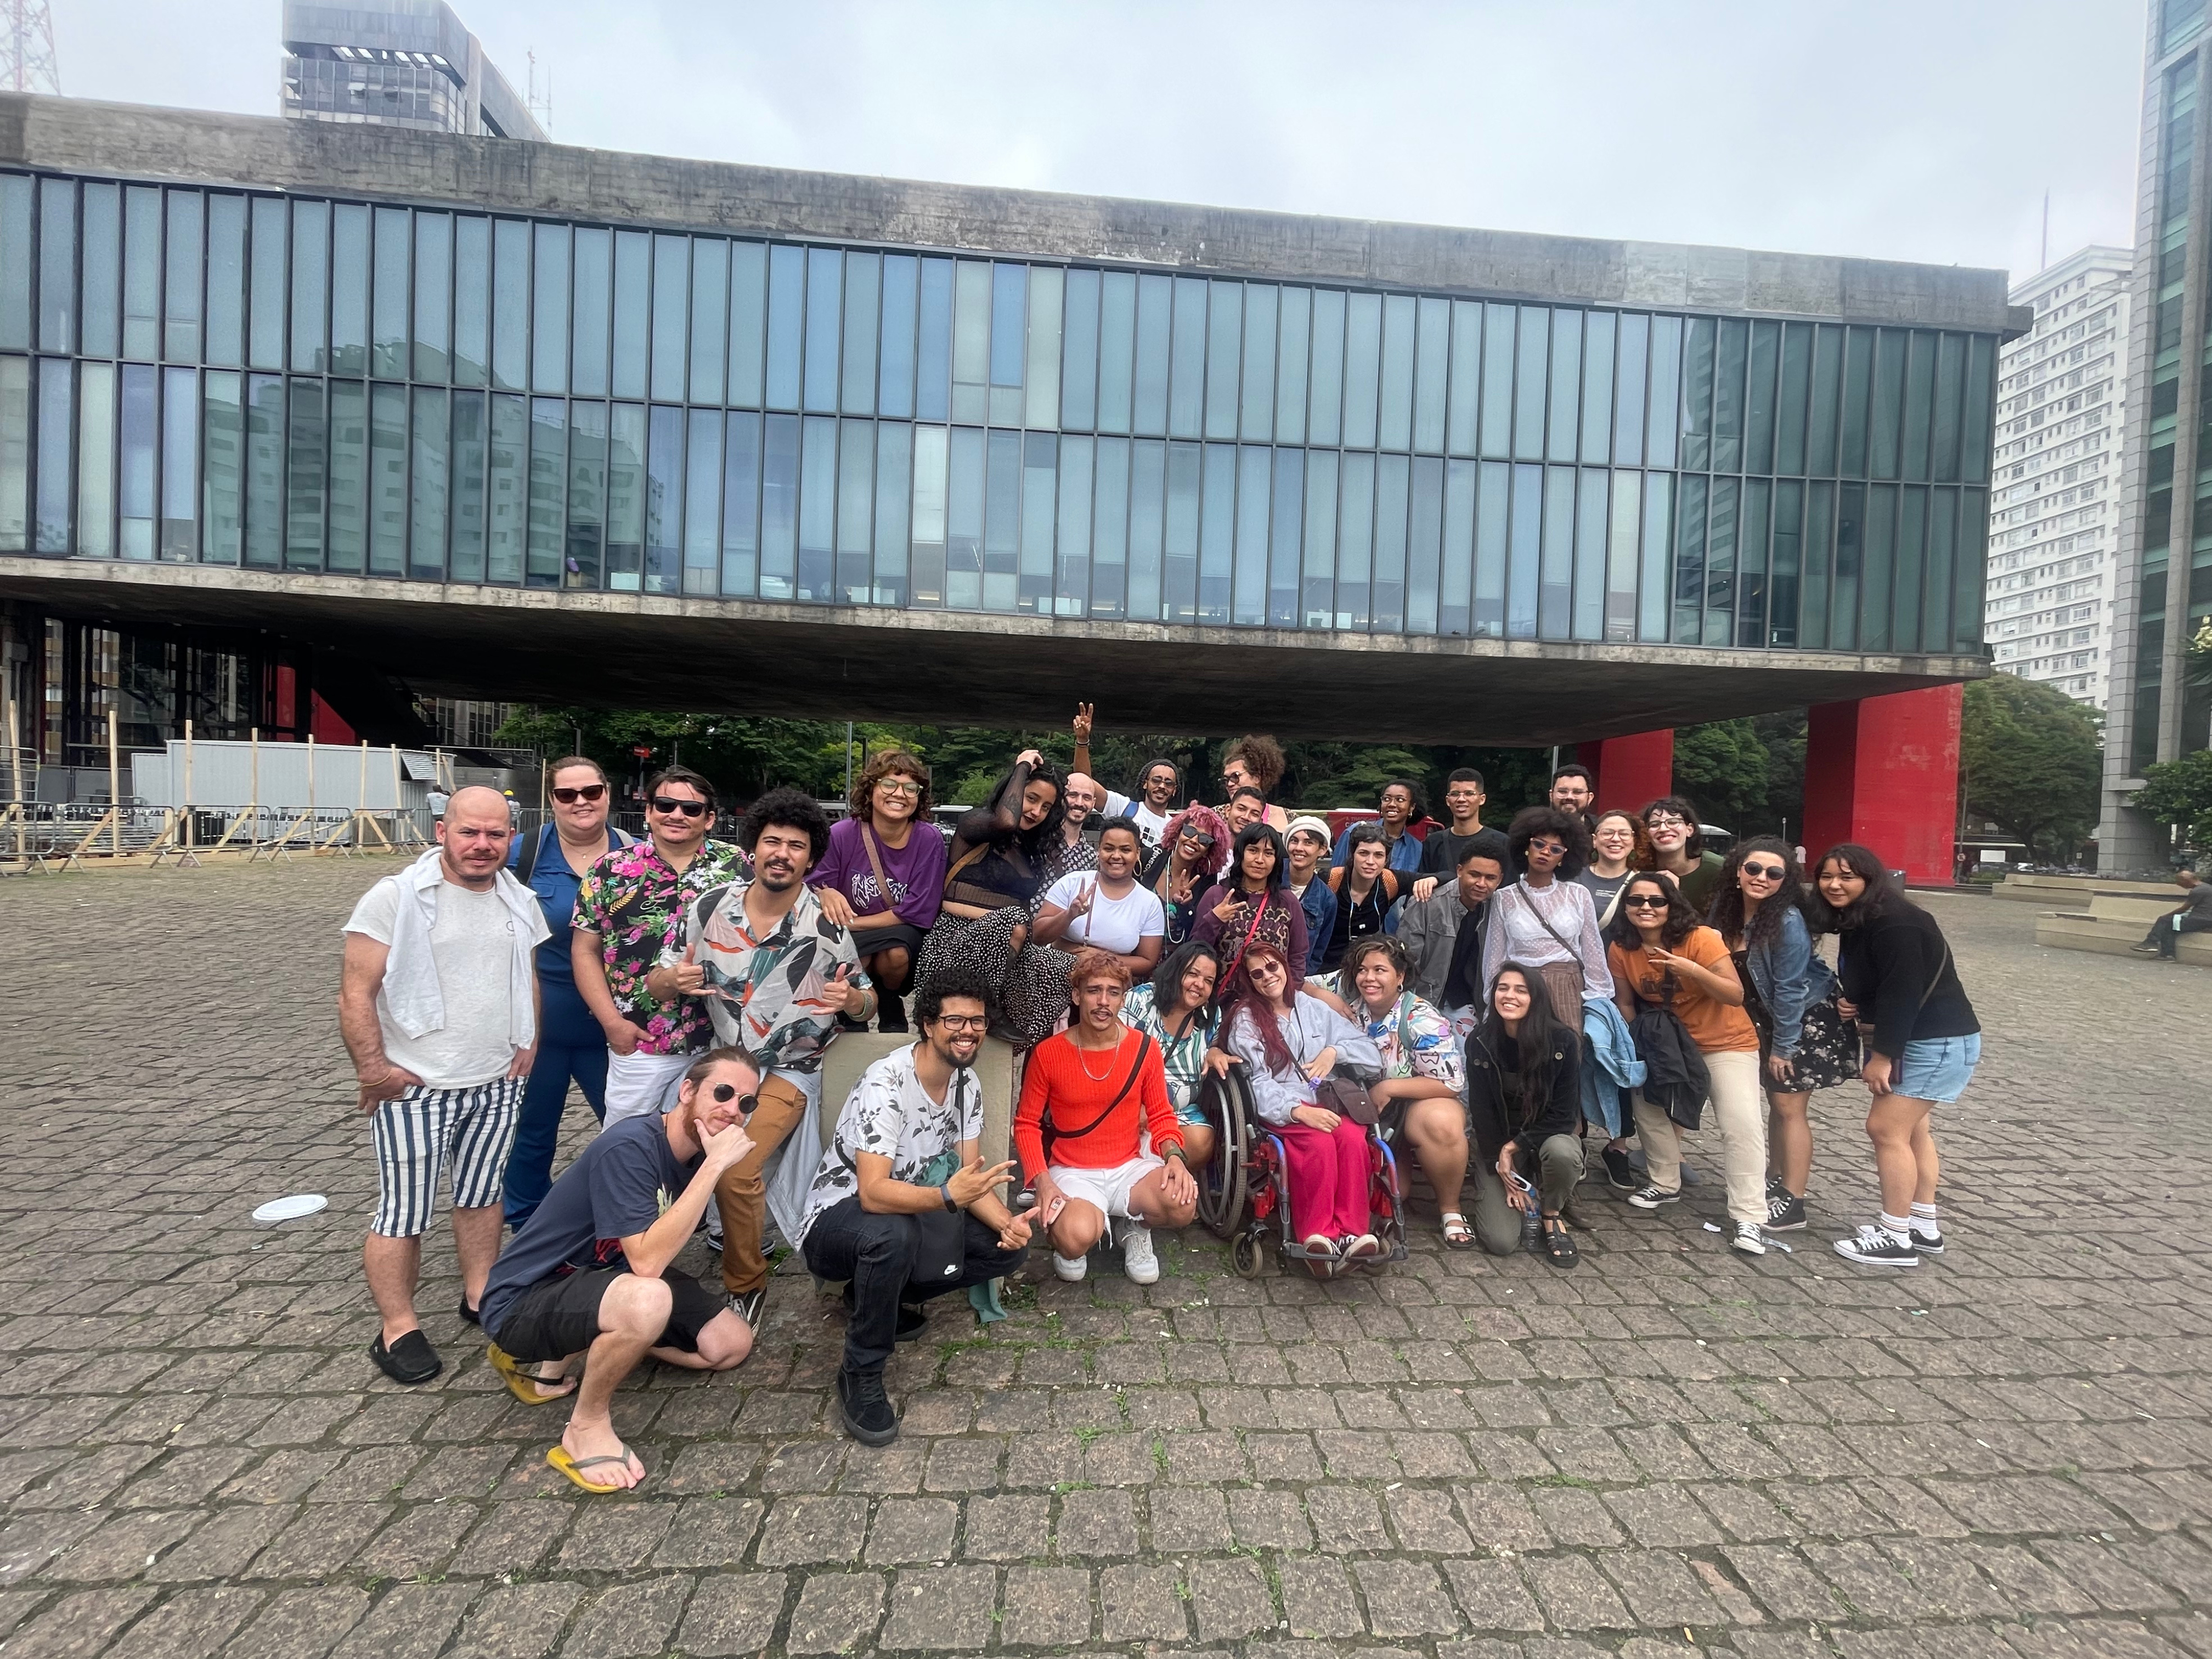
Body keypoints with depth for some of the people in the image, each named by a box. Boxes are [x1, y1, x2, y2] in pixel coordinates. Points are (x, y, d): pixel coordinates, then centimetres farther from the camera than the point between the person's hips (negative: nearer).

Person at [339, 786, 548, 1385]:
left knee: (481, 1195, 18)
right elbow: (356, 992, -12)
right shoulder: (395, 897, -12)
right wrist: (372, 1067, -15)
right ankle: (397, 1330, 21)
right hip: (414, 1088, -5)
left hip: (497, 1084, 5)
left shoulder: (520, 903, 5)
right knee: (403, 1212, 5)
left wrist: (530, 1042, 6)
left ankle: (480, 1296, 33)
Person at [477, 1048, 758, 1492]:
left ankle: (563, 1358, 11)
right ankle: (587, 1426, -8)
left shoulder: (696, 1154, -3)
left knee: (732, 1343, 1)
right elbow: (646, 1260, -36)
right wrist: (715, 1165, -36)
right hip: (523, 1301, -8)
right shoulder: (629, 1146, -27)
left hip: (603, 1278, 9)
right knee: (648, 1301, -38)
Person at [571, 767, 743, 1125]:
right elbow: (585, 950, 2)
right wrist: (612, 1022, -5)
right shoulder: (611, 870, -1)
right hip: (638, 1041, 0)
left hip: (721, 1040, 1)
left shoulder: (736, 866, -1)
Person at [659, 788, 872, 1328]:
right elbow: (655, 983, 2)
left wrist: (851, 999, -27)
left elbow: (867, 1002, -3)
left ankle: (745, 1287, 7)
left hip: (789, 1069, -4)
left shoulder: (827, 925, -14)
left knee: (736, 1171, -20)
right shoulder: (709, 907, -7)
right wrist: (673, 980, -22)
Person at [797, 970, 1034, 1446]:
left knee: (1009, 1244, -8)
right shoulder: (886, 1084, -29)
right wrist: (948, 1195, -51)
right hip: (837, 1219, -7)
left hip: (908, 1212, 7)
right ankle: (861, 1377, -14)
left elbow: (969, 1174, -5)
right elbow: (873, 1193, -35)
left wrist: (1007, 1222, -24)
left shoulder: (967, 1082, -5)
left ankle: (886, 1295, 8)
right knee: (893, 1235, -39)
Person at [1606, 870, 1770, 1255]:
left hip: (1726, 1043, -5)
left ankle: (1748, 1218, -5)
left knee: (1742, 1125, -13)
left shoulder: (1700, 938, -23)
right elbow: (1625, 1003, 1)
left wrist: (1692, 970, -39)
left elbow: (1736, 996, -26)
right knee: (1648, 1104, 3)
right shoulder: (1621, 949, -10)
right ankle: (1665, 1183, 26)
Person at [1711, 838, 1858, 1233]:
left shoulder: (1788, 921, -26)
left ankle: (1792, 1204, 6)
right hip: (1767, 1018, 7)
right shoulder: (1726, 909, -7)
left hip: (1807, 1018, -7)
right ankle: (1776, 1183, 29)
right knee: (1776, 1102, 16)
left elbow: (1790, 990, -21)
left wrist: (1783, 1048, -16)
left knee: (1789, 1107, -3)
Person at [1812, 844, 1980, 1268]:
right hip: (1911, 1040, 10)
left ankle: (1896, 1239, 0)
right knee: (1909, 1129, 15)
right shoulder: (1856, 920, 8)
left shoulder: (1895, 923, -23)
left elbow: (1903, 992, -26)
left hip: (1938, 1042, -10)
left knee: (1886, 1128, -9)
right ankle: (1924, 1227, 25)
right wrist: (1851, 1002, -3)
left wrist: (1882, 1055, -23)